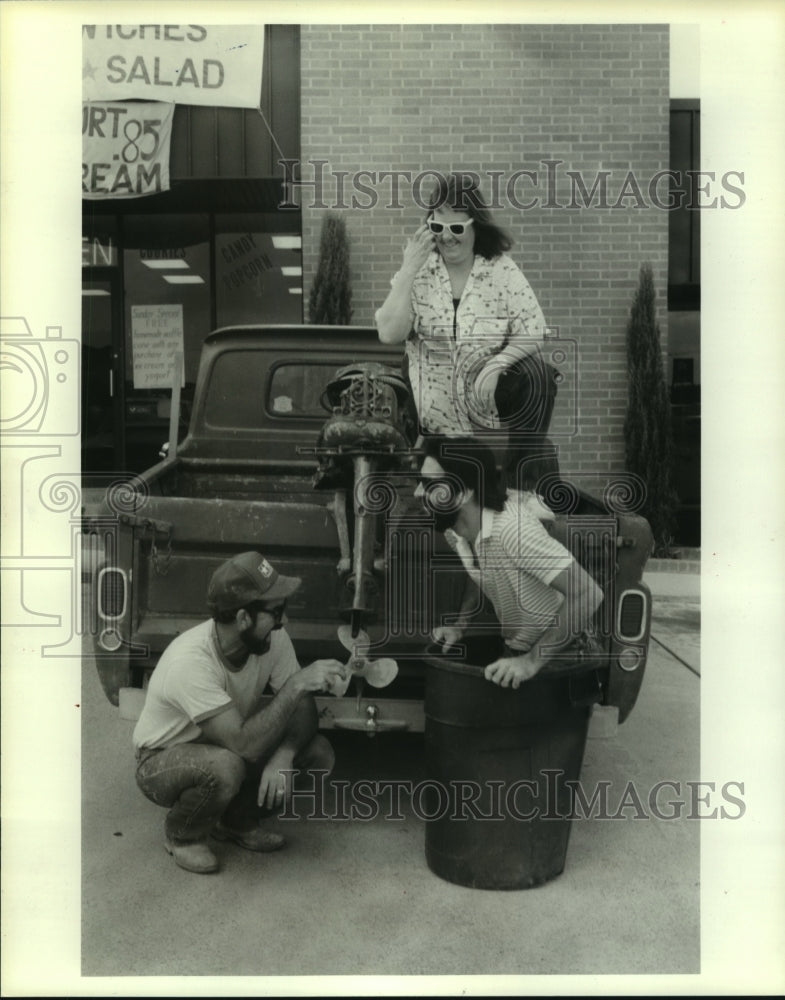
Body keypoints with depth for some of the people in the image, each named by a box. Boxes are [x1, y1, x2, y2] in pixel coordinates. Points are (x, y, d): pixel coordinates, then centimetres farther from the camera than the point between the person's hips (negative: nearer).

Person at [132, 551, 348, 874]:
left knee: (319, 753, -14)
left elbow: (303, 708, -10)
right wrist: (296, 684, -38)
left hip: (226, 748, 6)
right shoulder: (190, 662, -36)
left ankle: (238, 821, 8)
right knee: (225, 766, -39)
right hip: (162, 762, -6)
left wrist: (284, 755, -31)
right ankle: (183, 836, -5)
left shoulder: (272, 639, -17)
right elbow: (244, 745, -40)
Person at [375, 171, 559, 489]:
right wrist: (408, 269, -19)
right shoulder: (418, 272, -2)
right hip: (436, 412, 1)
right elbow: (388, 334, -14)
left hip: (494, 393, 0)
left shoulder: (502, 269, -3)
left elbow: (532, 331, -9)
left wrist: (496, 365, -26)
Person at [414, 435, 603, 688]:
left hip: (555, 655, -7)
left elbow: (587, 595, -33)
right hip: (510, 646, 7)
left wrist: (532, 661, -32)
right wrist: (460, 624, -1)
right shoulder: (452, 529, -7)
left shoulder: (513, 528, -32)